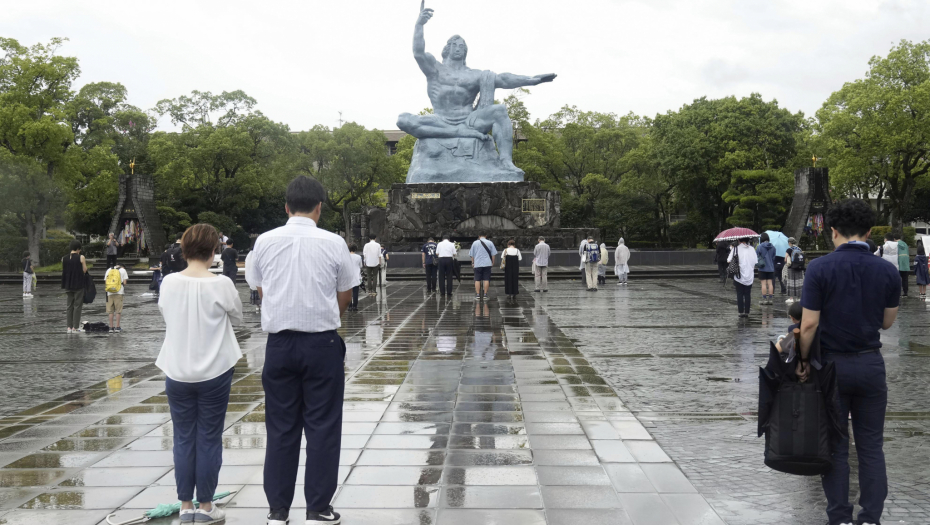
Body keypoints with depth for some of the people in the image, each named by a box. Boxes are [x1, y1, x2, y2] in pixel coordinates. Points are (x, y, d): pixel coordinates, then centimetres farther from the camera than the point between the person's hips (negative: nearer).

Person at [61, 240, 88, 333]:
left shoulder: (64, 258, 6)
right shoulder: (81, 257, -8)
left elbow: (63, 271, 10)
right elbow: (84, 270, -7)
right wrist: (85, 264, 10)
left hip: (68, 285, 5)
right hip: (79, 284, -5)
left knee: (70, 306, 10)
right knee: (77, 305, 0)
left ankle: (69, 327, 9)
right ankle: (75, 327, -2)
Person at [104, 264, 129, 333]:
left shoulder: (109, 270, 15)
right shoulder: (123, 270, 7)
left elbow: (105, 281, 8)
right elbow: (125, 282, 0)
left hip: (110, 293, 2)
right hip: (119, 292, -2)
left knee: (110, 311, 7)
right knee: (118, 310, 0)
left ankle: (111, 327, 6)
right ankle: (117, 327, -2)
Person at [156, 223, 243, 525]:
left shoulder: (169, 283, -4)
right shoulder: (221, 284, -13)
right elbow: (237, 317, 3)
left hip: (177, 372, 3)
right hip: (214, 372, -3)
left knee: (183, 439, 11)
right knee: (209, 440, 7)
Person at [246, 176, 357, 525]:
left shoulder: (265, 242, -1)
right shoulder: (333, 243, -7)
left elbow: (261, 290, 10)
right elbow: (345, 296, 3)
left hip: (279, 342, 2)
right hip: (322, 343, -2)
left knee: (281, 428, 10)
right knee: (322, 427, 7)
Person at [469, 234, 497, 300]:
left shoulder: (475, 243, 5)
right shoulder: (490, 243, 4)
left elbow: (472, 254, 8)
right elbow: (493, 254, 5)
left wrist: (473, 262, 17)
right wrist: (493, 262, 15)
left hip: (477, 264, 0)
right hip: (487, 263, 0)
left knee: (477, 280, 2)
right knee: (486, 279, 3)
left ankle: (477, 295, -1)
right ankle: (485, 294, 2)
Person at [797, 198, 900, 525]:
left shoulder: (820, 268, -13)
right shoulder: (888, 271, -4)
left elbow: (809, 324, -14)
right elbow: (887, 322, 7)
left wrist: (803, 360, 0)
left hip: (832, 364, -2)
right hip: (870, 365, 2)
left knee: (835, 446, 7)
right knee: (871, 446, 10)